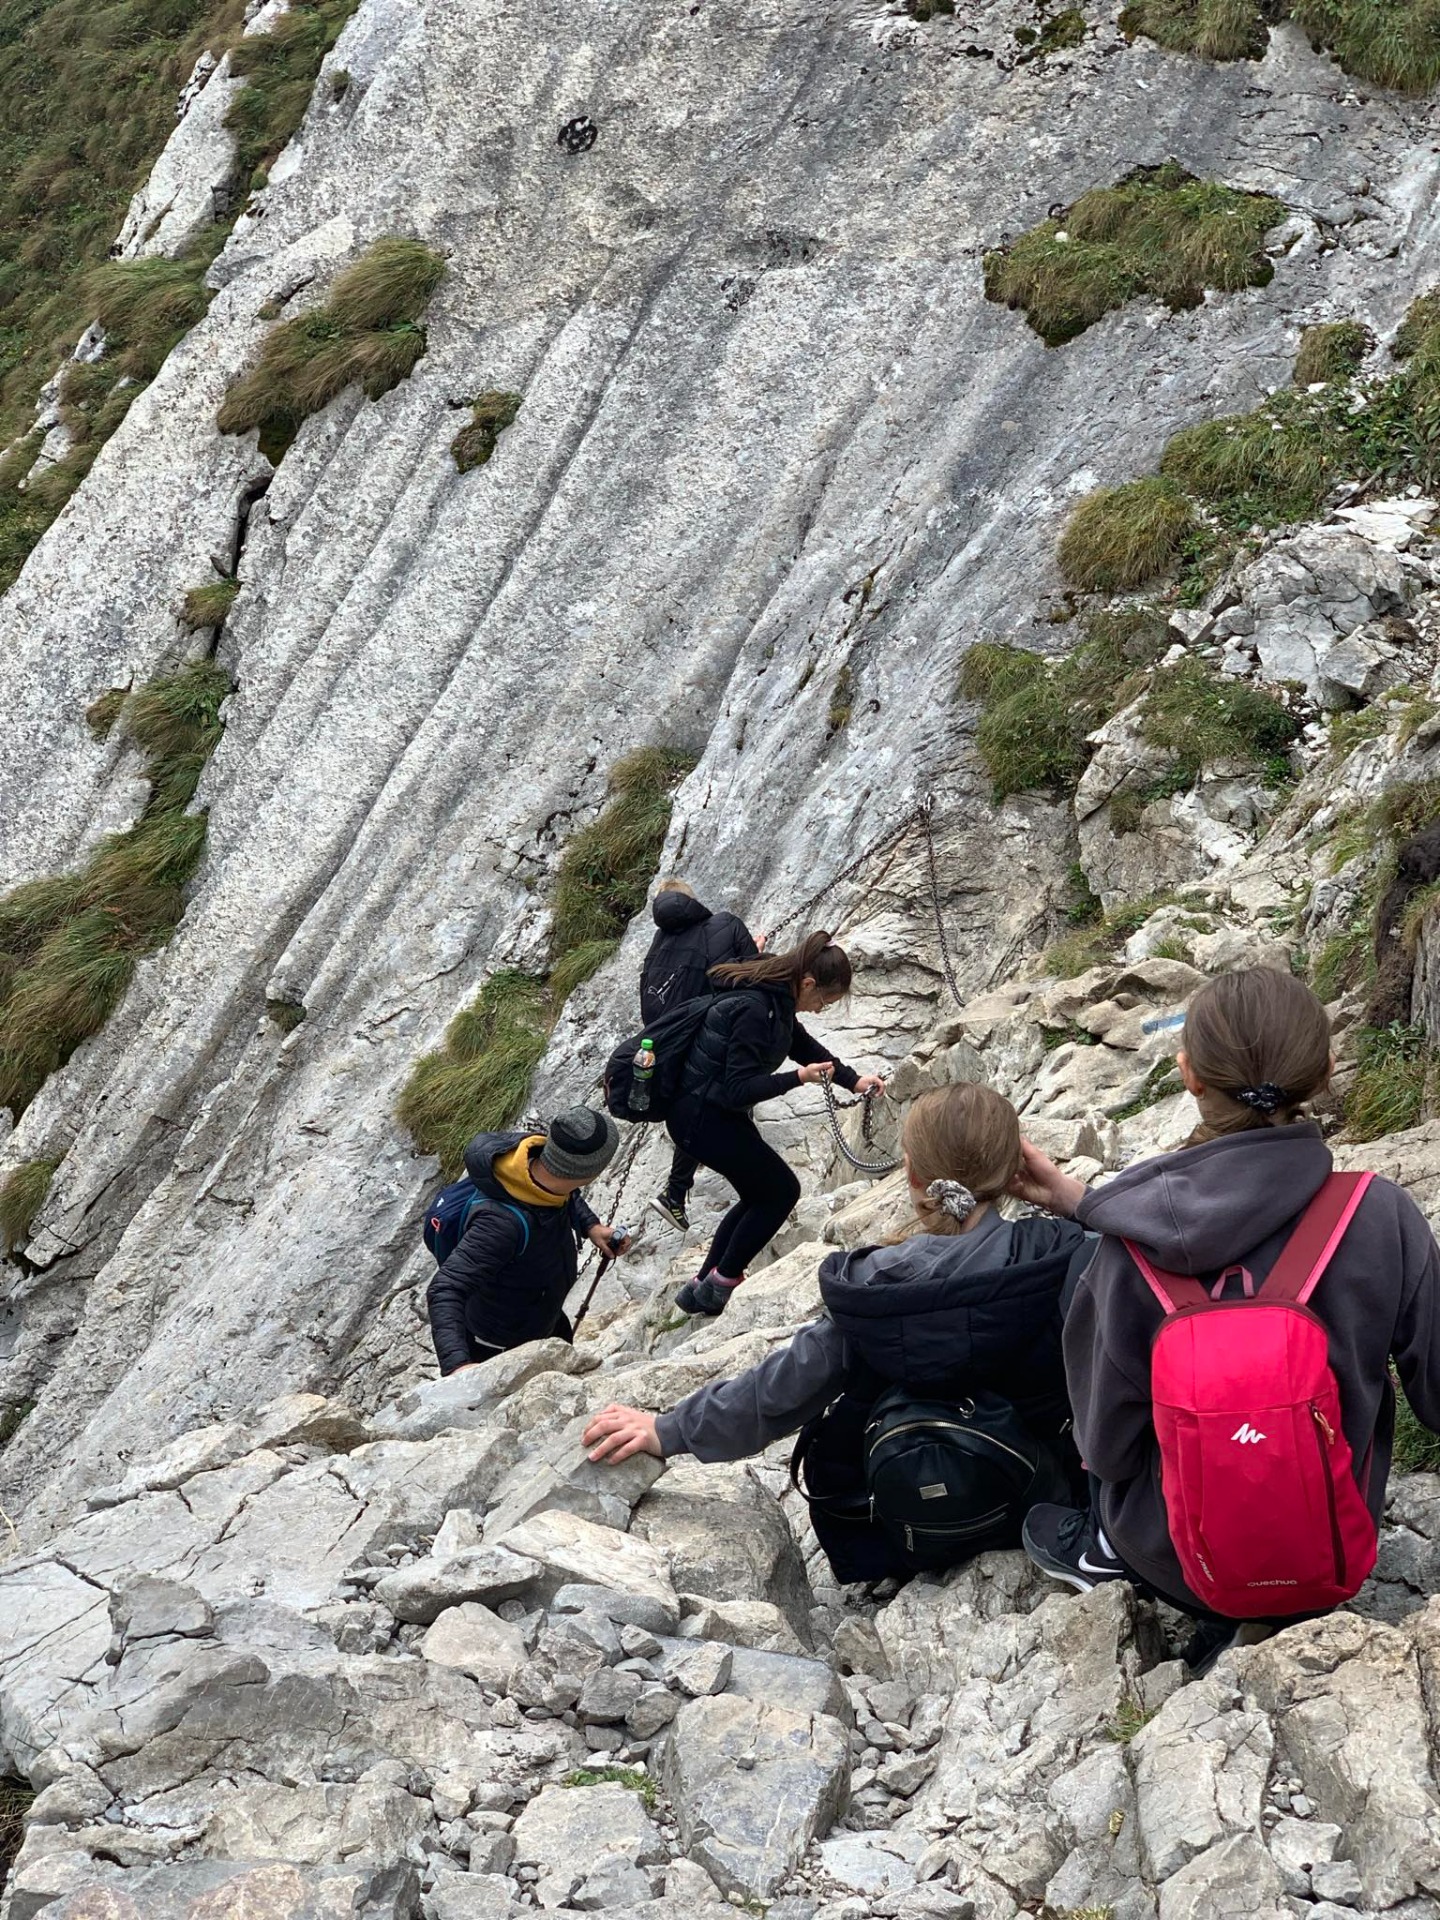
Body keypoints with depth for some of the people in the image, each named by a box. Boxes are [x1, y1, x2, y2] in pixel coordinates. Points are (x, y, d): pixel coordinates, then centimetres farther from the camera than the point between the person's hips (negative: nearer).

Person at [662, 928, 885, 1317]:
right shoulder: (754, 1010, -28)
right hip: (703, 1118, -10)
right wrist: (799, 1078, -31)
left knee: (761, 1194, 19)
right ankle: (719, 1287, 10)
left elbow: (804, 1044, 18)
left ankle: (701, 1289, 26)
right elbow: (738, 1089, -27)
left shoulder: (774, 995, 2)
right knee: (781, 1190, 2)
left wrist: (854, 1080, 11)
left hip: (716, 1112, 10)